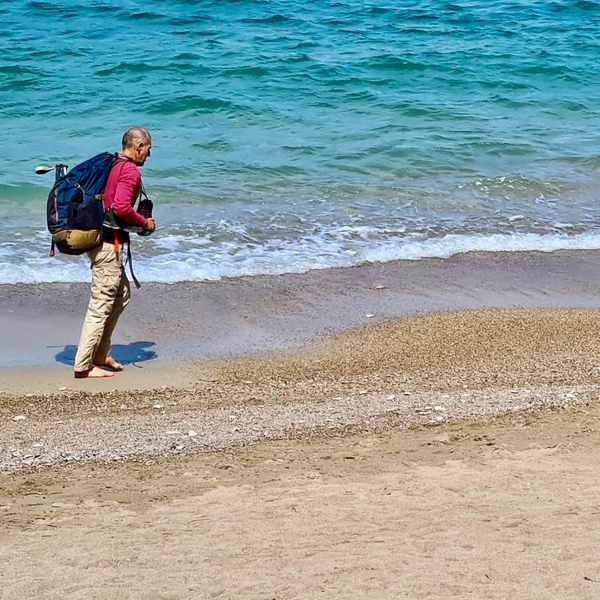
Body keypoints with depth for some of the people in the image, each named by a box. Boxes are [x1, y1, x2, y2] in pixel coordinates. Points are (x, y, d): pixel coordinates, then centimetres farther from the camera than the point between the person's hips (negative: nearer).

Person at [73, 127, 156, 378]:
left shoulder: (109, 165, 15)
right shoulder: (130, 171, -13)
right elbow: (121, 207, -25)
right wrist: (145, 223, -10)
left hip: (95, 234, 10)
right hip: (108, 242, -10)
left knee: (122, 294, 19)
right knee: (101, 305, -5)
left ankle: (100, 355, 23)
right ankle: (84, 366, -1)